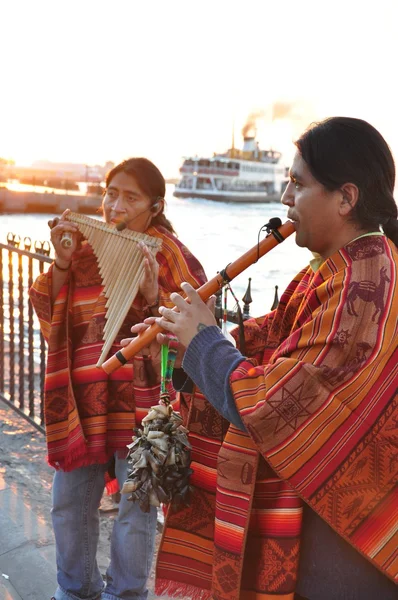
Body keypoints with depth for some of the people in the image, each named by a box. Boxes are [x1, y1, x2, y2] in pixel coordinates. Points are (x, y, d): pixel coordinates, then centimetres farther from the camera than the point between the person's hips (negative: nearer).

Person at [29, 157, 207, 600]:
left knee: (136, 509, 6)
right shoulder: (85, 250, 5)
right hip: (84, 400, 5)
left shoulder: (167, 253, -6)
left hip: (142, 401, -4)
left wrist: (154, 294, -25)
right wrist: (61, 263, -11)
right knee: (68, 505, 16)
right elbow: (52, 323, 2)